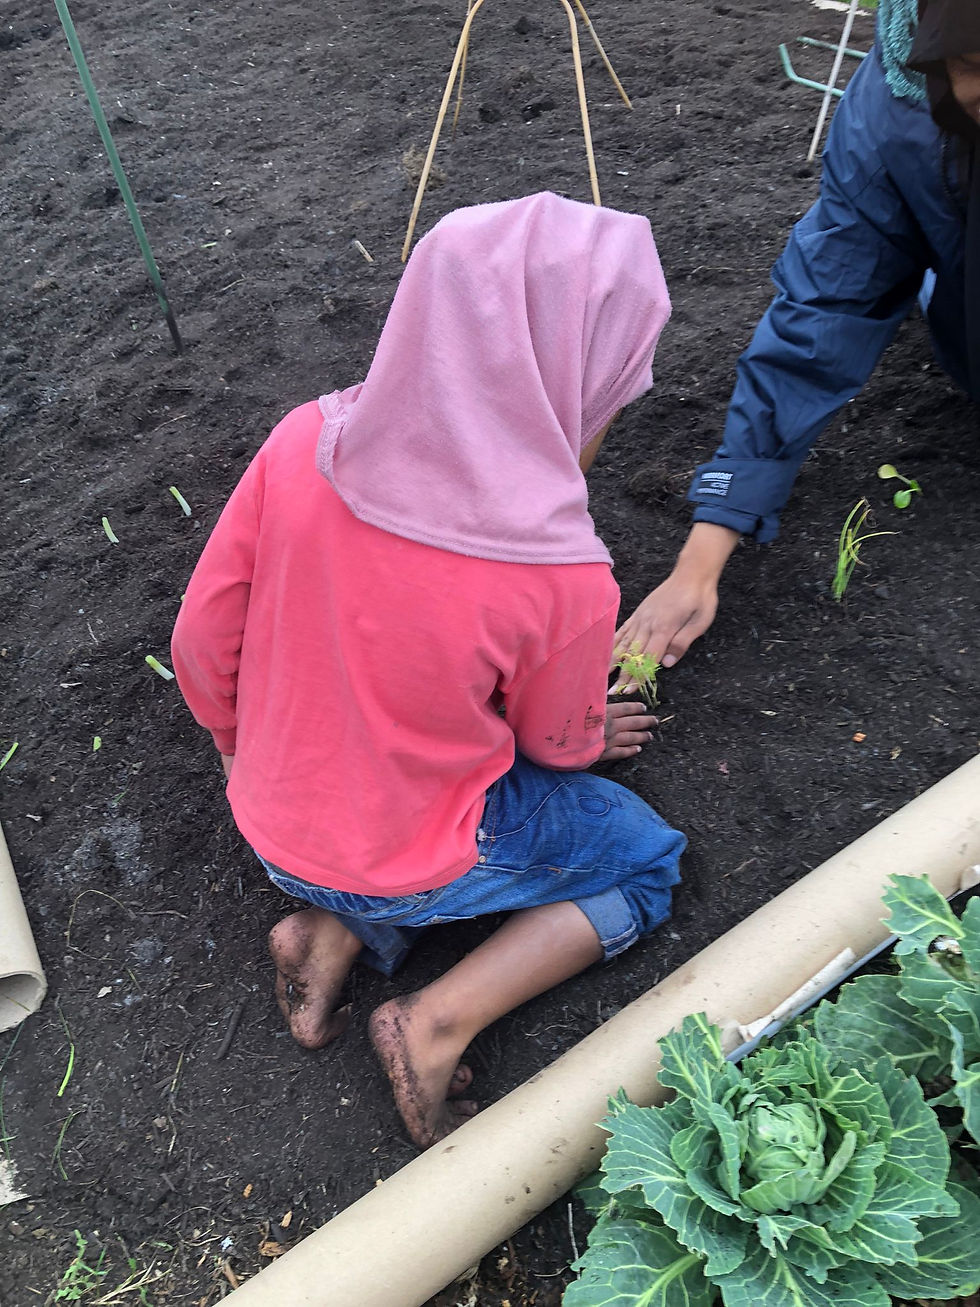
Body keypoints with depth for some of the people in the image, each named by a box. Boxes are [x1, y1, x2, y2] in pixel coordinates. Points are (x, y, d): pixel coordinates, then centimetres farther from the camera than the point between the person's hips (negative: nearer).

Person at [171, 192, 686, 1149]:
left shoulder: (303, 443, -19)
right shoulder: (562, 579, -30)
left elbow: (202, 642, -8)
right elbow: (556, 743, -9)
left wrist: (251, 752, 13)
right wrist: (594, 737, 17)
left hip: (268, 825, 5)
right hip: (409, 867, -5)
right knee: (646, 863, 17)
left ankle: (331, 933, 11)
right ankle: (440, 1020, 2)